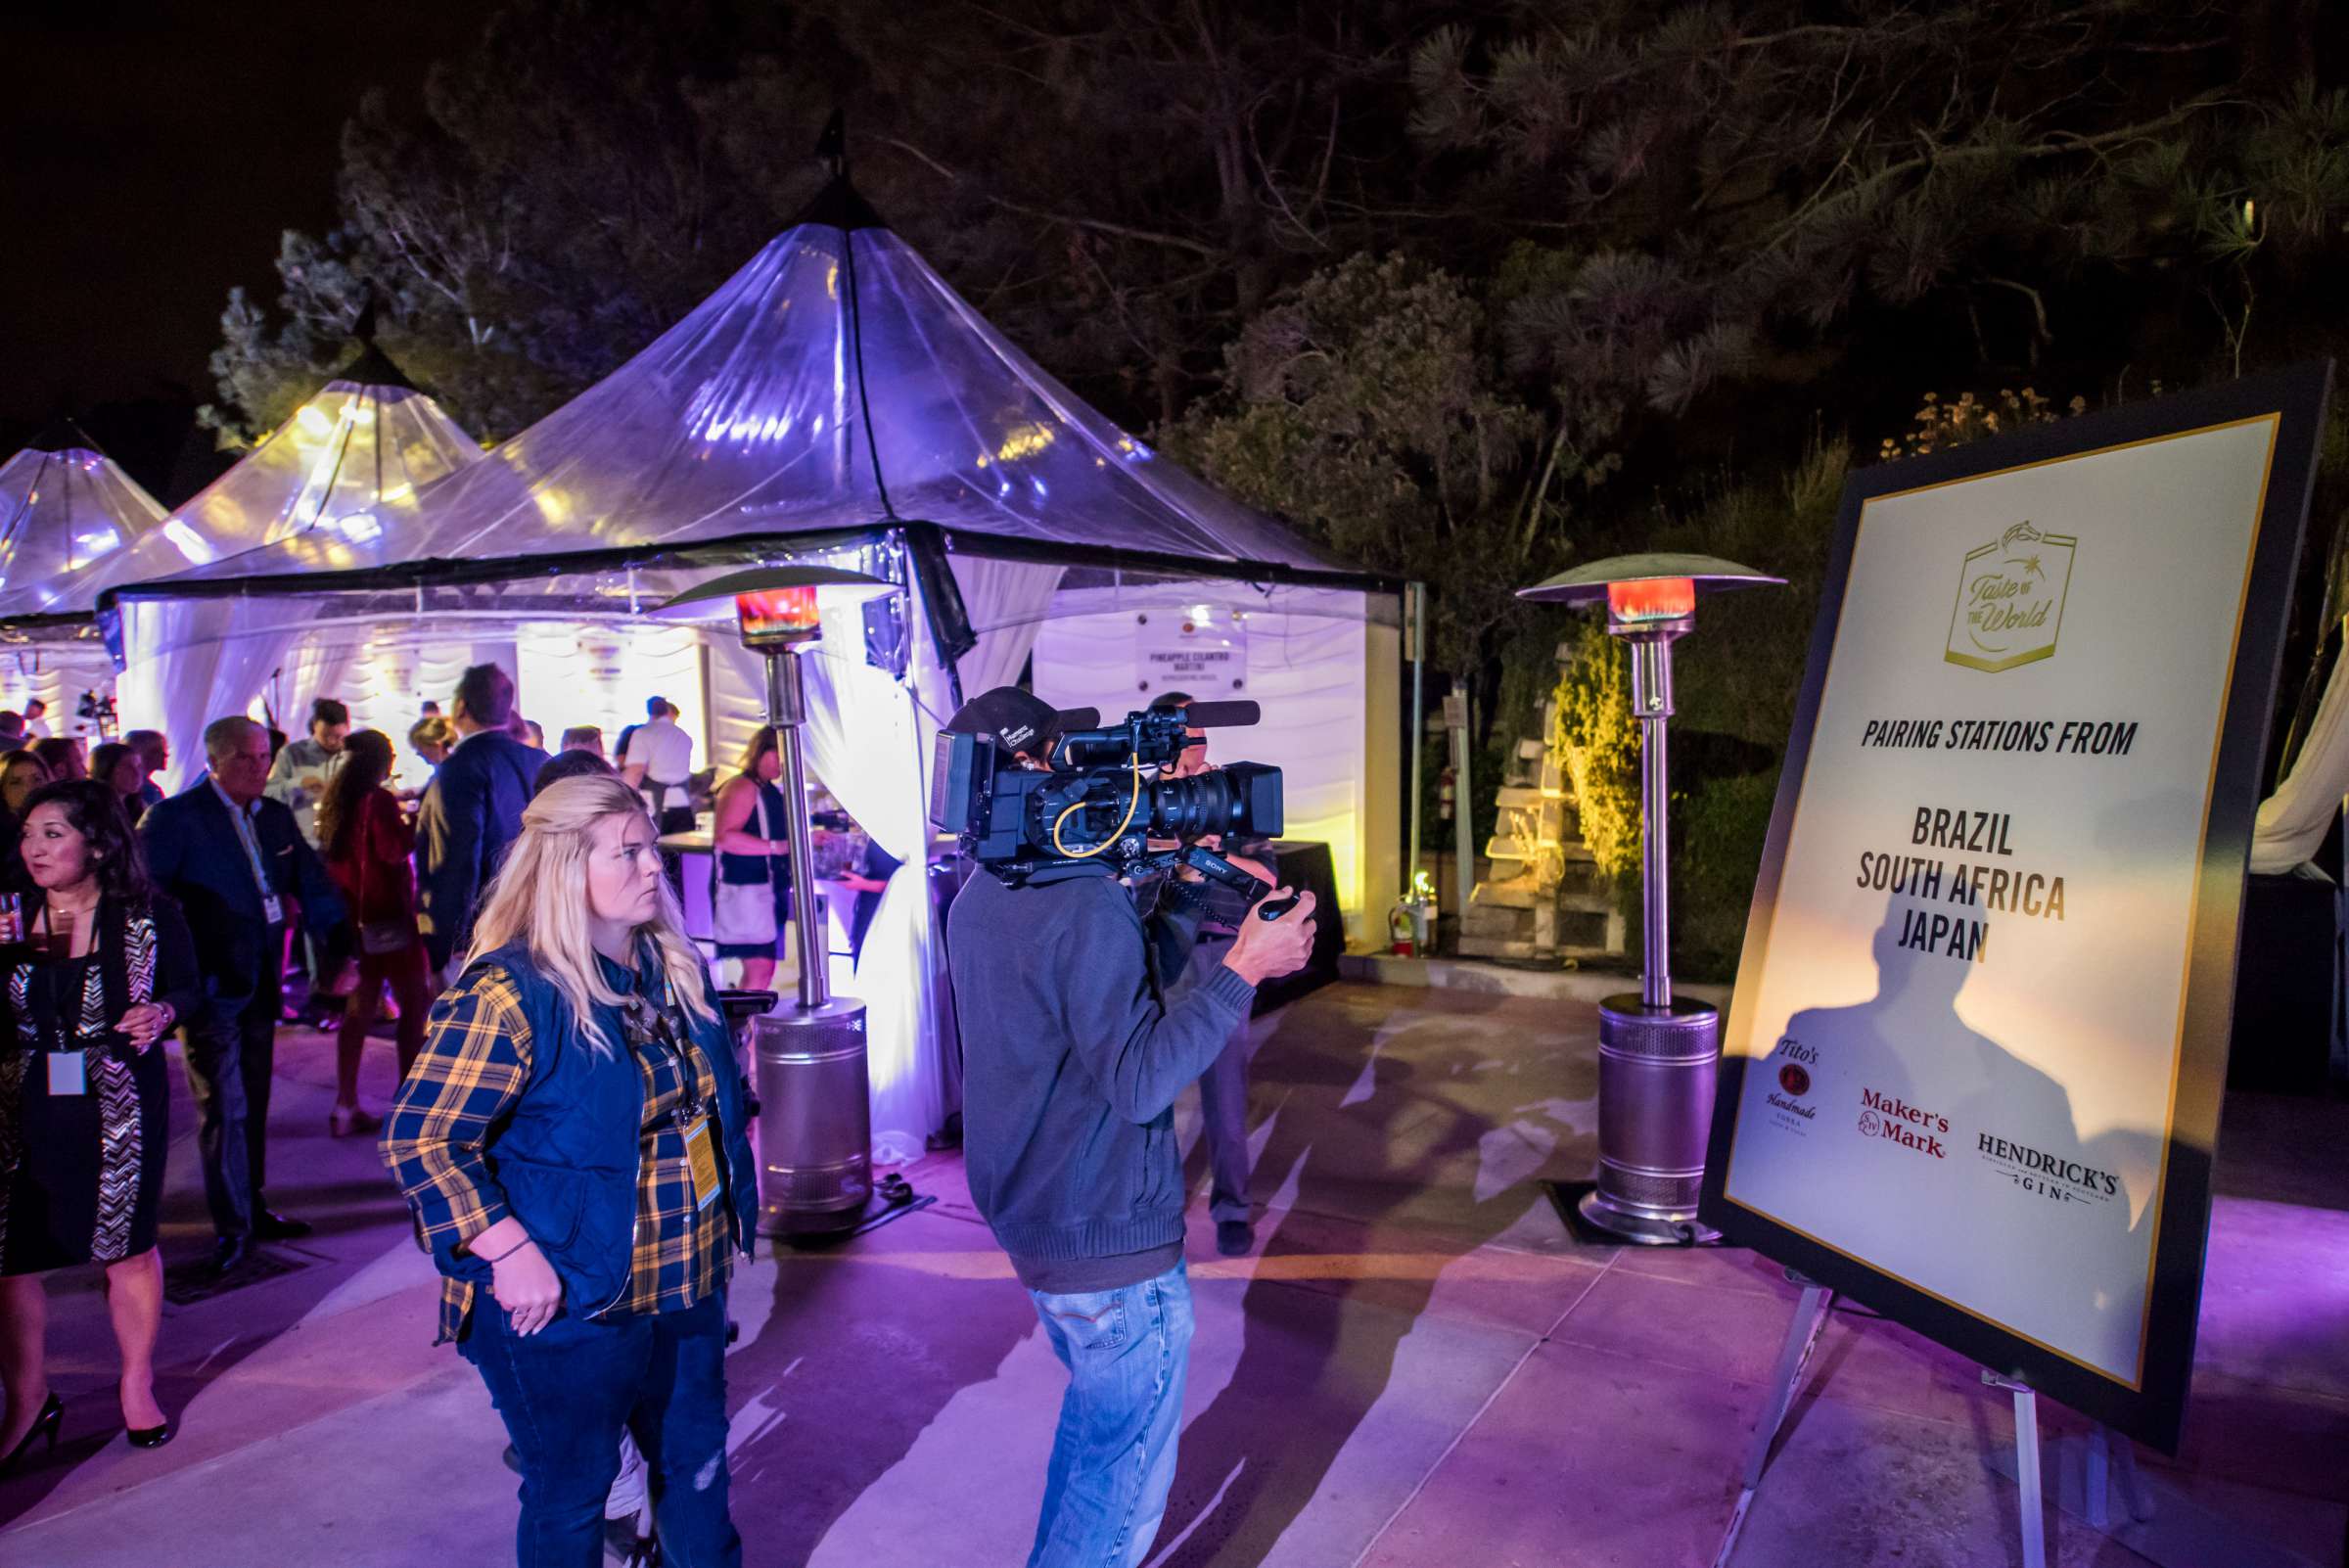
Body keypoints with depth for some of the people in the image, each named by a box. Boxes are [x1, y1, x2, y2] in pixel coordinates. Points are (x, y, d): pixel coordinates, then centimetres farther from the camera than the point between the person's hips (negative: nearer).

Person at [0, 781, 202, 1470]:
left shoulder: (150, 917, -6)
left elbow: (189, 988, 5)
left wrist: (162, 1012, -16)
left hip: (118, 1110, -2)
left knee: (128, 1246, 9)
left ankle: (137, 1383, 30)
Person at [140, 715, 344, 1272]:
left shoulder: (275, 815, 9)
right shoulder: (176, 818, -10)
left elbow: (313, 886, 12)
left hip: (260, 984, 6)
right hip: (209, 988, -6)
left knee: (253, 1105, 15)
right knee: (224, 1109, -2)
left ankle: (252, 1208, 28)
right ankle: (231, 1227, 9)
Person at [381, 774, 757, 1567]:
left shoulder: (674, 967, 4)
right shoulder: (510, 993, -18)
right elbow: (417, 1138, -19)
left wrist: (730, 1216, 14)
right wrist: (511, 1252, -23)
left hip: (687, 1289, 7)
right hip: (567, 1306, -6)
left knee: (697, 1470, 20)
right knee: (572, 1497, 12)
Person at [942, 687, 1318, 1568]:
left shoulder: (979, 900, 5)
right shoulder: (1087, 907, -24)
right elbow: (1139, 1081, -26)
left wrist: (1185, 887, 5)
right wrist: (1244, 970, -23)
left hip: (1027, 1224, 9)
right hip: (1113, 1246, -9)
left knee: (1095, 1425, 29)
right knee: (1124, 1479, 8)